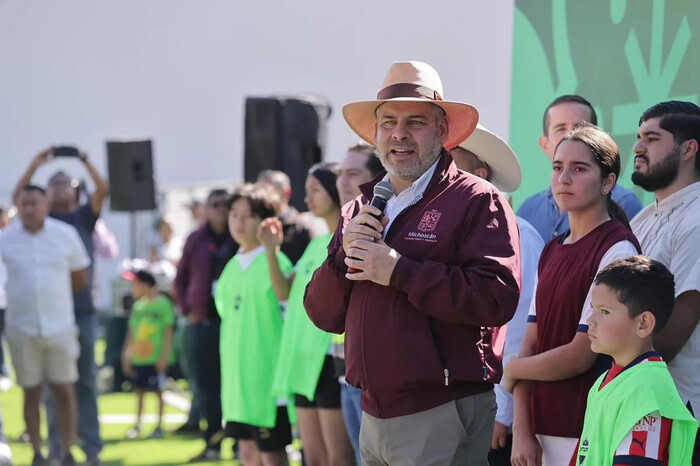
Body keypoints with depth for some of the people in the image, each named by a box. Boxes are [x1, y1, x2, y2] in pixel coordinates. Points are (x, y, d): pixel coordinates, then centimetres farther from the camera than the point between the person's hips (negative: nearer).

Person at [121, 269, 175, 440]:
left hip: (155, 358, -5)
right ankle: (138, 425, 19)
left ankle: (159, 426, 8)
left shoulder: (163, 304, -7)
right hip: (138, 358, 5)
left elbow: (168, 331, -8)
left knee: (158, 391, 2)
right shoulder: (138, 306, 10)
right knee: (140, 390, 11)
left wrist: (164, 355, -11)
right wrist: (127, 354, 12)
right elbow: (131, 332, 15)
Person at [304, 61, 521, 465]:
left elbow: (497, 297, -21)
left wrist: (399, 271, -17)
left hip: (443, 416, -7)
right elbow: (323, 314, 13)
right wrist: (343, 256, -6)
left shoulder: (478, 201, -5)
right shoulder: (359, 211, 17)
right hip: (375, 416, 7)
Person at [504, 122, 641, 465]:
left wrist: (513, 370, 1)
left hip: (587, 436, -6)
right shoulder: (552, 251, 12)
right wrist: (521, 431, -2)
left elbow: (581, 356, -15)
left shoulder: (617, 250, -11)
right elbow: (530, 343, 7)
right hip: (542, 431, 6)